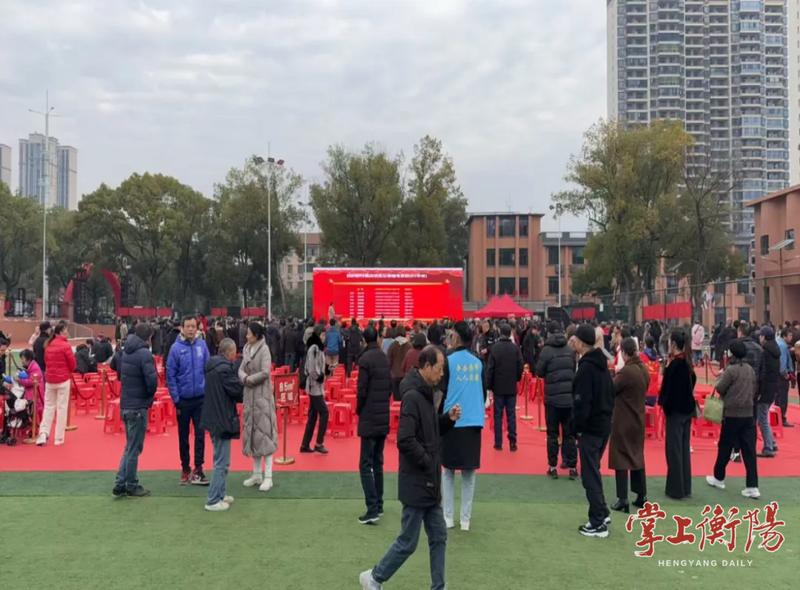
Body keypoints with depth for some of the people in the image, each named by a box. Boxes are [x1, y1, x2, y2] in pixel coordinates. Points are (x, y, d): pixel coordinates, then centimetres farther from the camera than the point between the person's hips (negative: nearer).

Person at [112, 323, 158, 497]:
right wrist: (149, 395, -3)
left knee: (130, 447, 18)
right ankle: (131, 486, 12)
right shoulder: (144, 354, -16)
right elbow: (152, 380, -22)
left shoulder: (126, 352, 9)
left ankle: (120, 484, 17)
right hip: (138, 406, -8)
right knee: (134, 448, 3)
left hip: (125, 405, 8)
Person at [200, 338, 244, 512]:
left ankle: (219, 494, 28)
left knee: (221, 460, 20)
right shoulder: (224, 368, -19)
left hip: (214, 417, 10)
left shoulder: (213, 365, 10)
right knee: (222, 462, -3)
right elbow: (237, 390, -17)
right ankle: (213, 501, 1)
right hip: (222, 418, -10)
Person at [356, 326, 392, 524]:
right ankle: (379, 505, 20)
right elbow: (390, 387, 11)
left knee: (366, 465, -4)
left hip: (369, 419, -7)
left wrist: (359, 410, 1)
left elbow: (362, 390, -15)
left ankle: (372, 509, -10)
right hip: (384, 418, 7)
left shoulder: (365, 359, -14)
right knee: (378, 463, 16)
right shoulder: (385, 359, 7)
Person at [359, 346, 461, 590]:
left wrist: (448, 418, 0)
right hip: (416, 483, -9)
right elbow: (405, 441, -26)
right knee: (408, 542, 4)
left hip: (430, 483, 9)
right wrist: (429, 464, -17)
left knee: (438, 537, 13)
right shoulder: (412, 397, -20)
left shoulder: (428, 395, 8)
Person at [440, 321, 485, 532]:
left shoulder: (449, 361, -7)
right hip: (474, 422, 4)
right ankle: (465, 519, 12)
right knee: (469, 472, 9)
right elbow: (484, 391, 11)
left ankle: (448, 517, 10)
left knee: (448, 470, 9)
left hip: (452, 421, -3)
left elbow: (440, 392, -6)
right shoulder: (478, 363, 5)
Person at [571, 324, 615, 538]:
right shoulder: (602, 364, 9)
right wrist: (606, 415, 17)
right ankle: (602, 513, 28)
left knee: (590, 474, -1)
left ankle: (598, 524, 3)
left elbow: (582, 401, -22)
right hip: (604, 425, 9)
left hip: (590, 428, -9)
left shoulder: (586, 367, -19)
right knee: (593, 470, 21)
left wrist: (578, 428, -12)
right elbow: (610, 394, 15)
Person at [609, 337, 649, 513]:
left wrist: (614, 375, 1)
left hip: (623, 420, -7)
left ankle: (623, 500, 2)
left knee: (621, 458, 1)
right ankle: (641, 496, 22)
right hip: (638, 419, 7)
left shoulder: (626, 371, -22)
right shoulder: (644, 370, 2)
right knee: (637, 456, 17)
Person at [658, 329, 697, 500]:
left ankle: (676, 489, 4)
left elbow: (669, 387, -19)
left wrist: (663, 402, -8)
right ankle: (685, 487, 21)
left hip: (676, 410, -8)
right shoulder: (686, 362, 7)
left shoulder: (674, 364, -18)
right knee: (684, 447, 14)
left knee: (674, 448, 0)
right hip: (687, 409, 8)